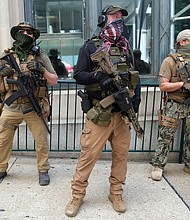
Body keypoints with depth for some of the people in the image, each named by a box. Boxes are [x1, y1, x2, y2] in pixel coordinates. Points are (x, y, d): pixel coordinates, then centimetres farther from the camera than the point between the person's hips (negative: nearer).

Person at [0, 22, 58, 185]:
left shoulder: (41, 56, 3)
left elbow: (54, 81, 1)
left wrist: (41, 70, -15)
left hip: (35, 107, -1)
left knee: (42, 141, 7)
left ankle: (43, 170, 26)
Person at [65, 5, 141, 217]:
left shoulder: (126, 47, 13)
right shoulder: (90, 46, -1)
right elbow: (78, 75, -4)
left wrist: (136, 98, 3)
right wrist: (98, 76, -21)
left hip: (123, 111, 5)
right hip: (99, 113, -5)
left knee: (121, 154, 11)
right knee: (88, 154, 0)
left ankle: (116, 193, 28)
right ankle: (77, 195, 17)